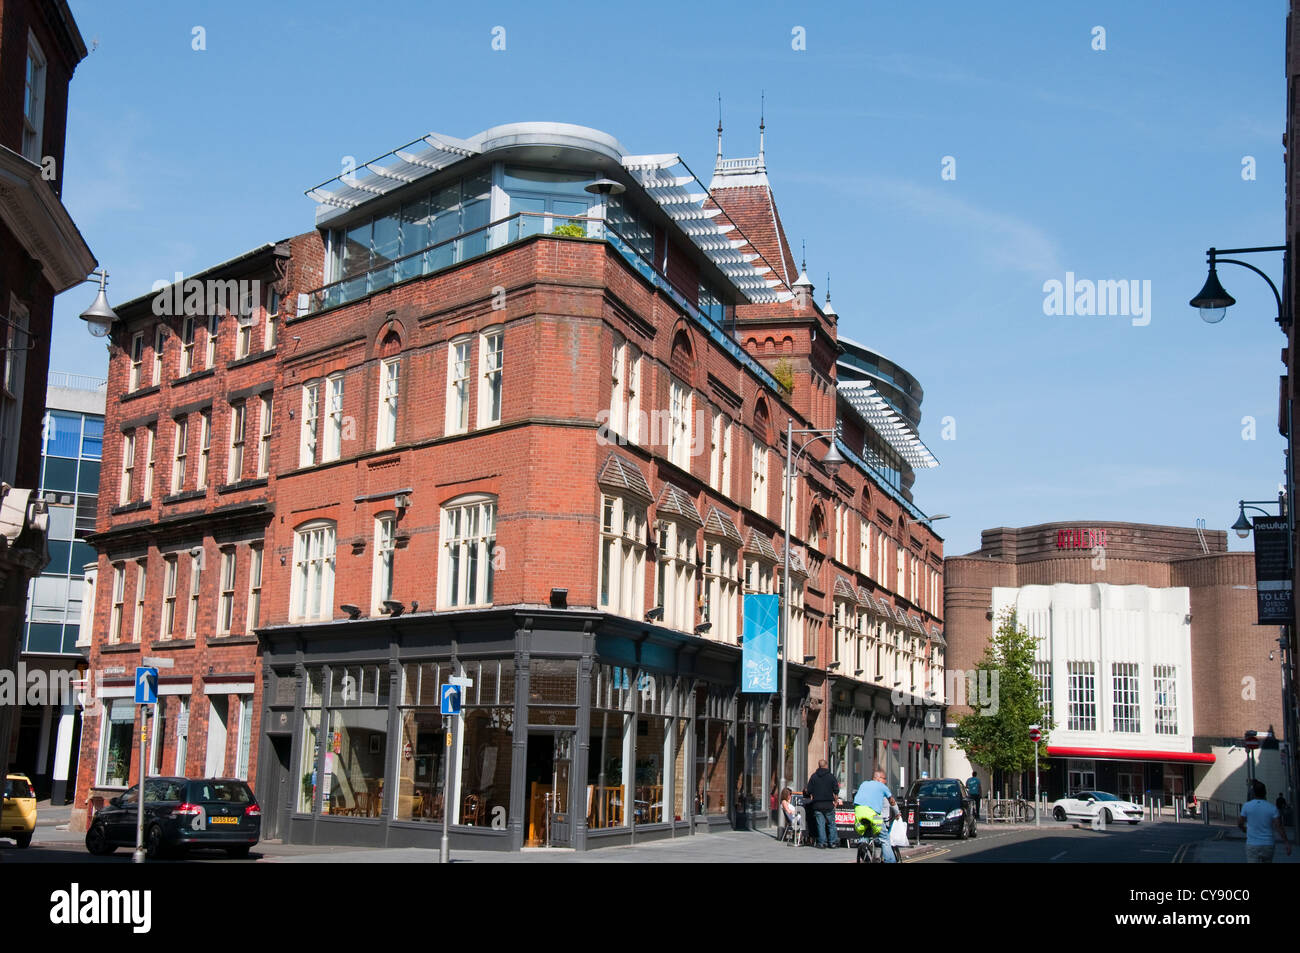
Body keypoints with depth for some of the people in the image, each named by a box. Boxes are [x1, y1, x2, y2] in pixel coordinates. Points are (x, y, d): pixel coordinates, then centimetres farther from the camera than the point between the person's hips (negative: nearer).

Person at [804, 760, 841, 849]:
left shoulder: (813, 776, 2)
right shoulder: (831, 776, 0)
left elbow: (809, 791, 0)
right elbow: (836, 791, -2)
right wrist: (836, 801, 10)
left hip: (817, 804, 1)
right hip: (829, 804, -1)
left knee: (820, 824, 4)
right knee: (831, 824, 9)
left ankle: (822, 842, 3)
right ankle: (832, 842, 10)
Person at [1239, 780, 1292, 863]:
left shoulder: (1246, 806, -6)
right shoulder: (1272, 808, -5)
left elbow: (1240, 823, 4)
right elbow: (1279, 828, -9)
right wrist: (1287, 843, -3)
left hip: (1252, 845, -2)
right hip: (1268, 846, 2)